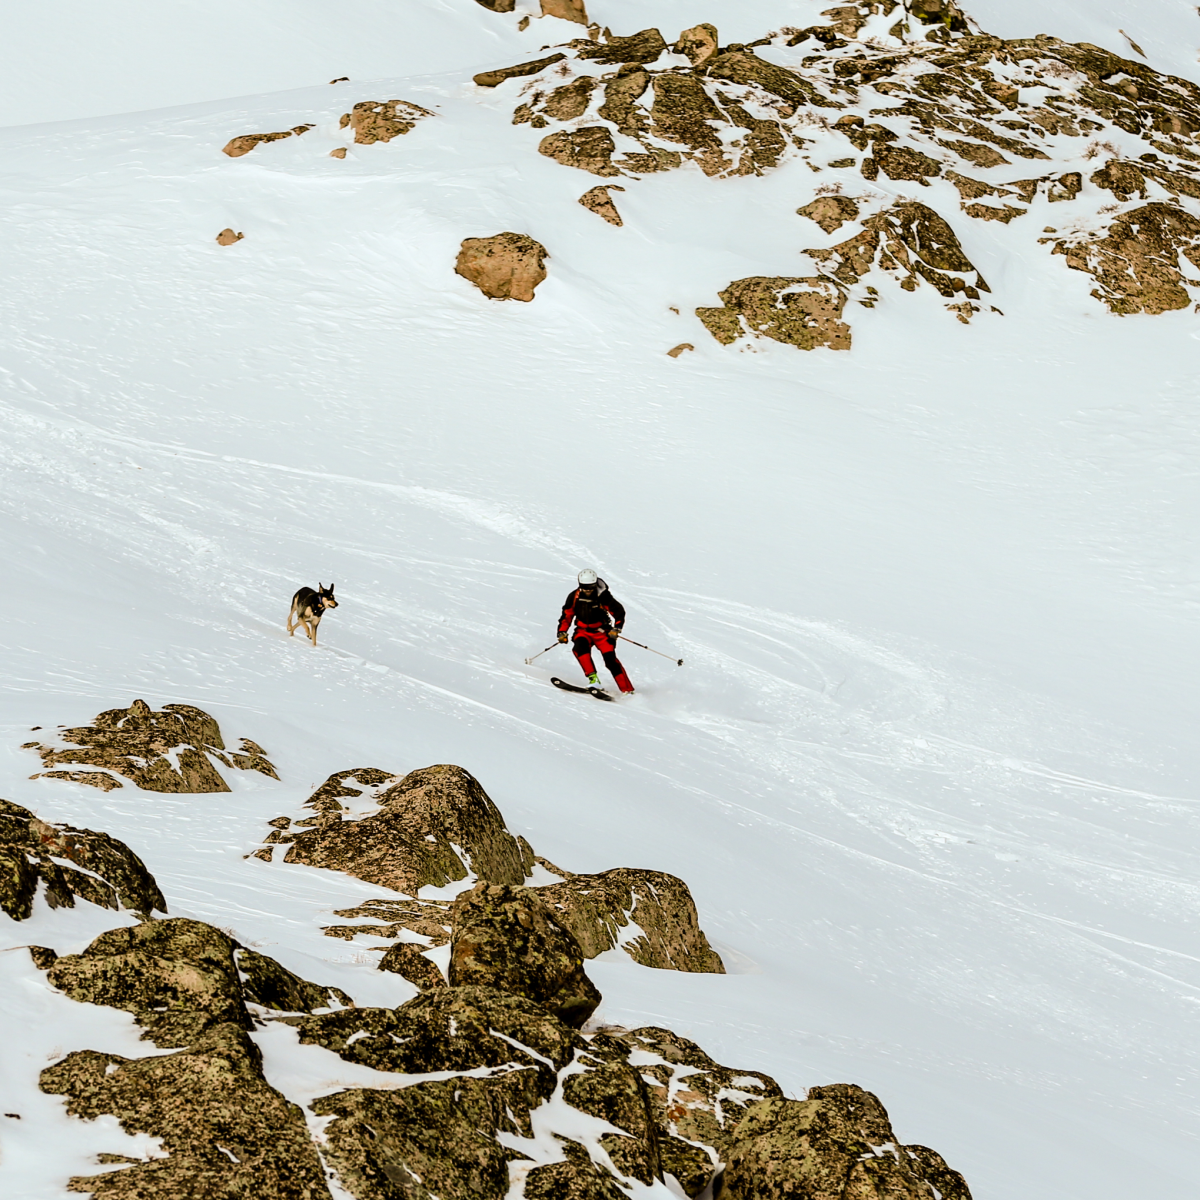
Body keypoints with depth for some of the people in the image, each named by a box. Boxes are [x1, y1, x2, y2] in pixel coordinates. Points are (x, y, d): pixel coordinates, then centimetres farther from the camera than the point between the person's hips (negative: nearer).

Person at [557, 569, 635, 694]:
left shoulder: (603, 596, -15)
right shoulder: (574, 597, -6)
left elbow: (619, 611, -11)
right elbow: (567, 615, 7)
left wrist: (616, 628, -23)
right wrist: (562, 632, 0)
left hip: (602, 632, -3)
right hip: (583, 631, 3)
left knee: (610, 659, -15)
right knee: (580, 648, -30)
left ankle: (627, 690, -13)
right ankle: (593, 678, -30)